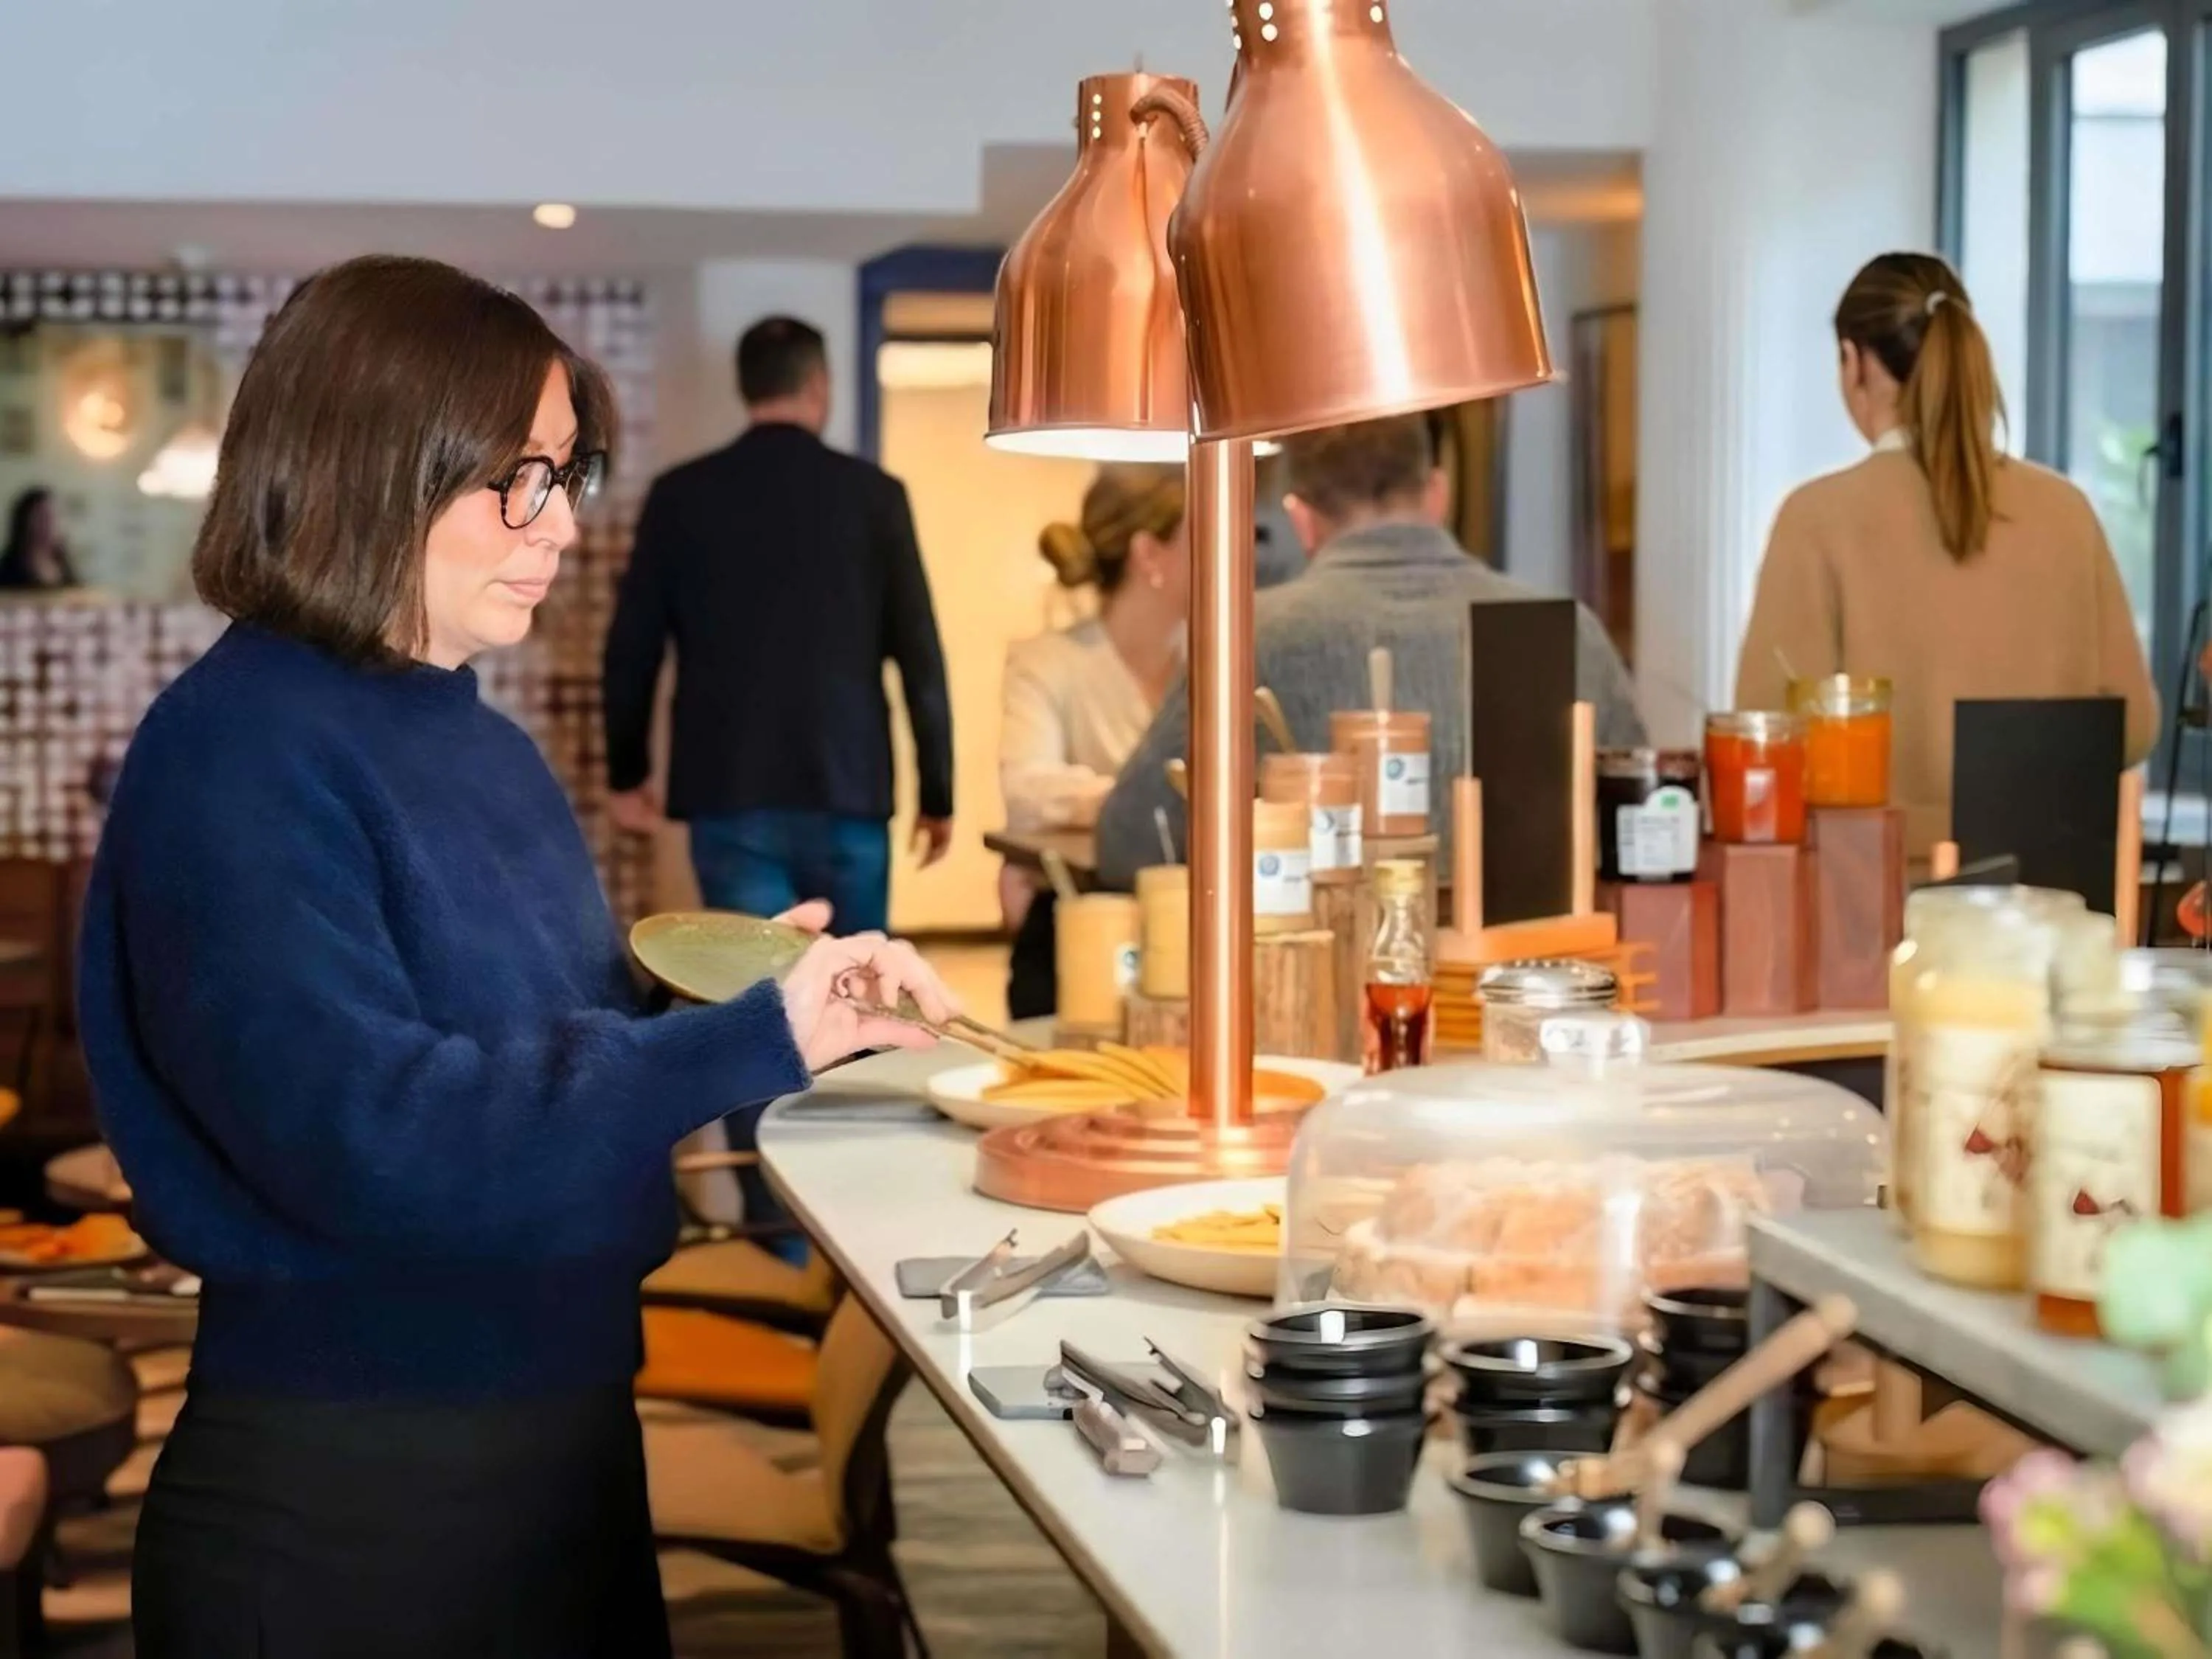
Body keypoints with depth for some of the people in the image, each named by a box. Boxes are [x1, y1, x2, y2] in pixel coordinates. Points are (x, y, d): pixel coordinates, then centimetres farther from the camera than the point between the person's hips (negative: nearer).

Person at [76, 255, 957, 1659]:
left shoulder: (476, 742, 10)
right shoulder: (241, 757, -17)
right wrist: (747, 1044, -27)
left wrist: (727, 984, 0)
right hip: (341, 1499, -8)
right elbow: (361, 1130, -28)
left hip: (563, 1439, 8)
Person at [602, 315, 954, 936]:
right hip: (846, 789, 0)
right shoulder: (873, 493, -1)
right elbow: (918, 653, -2)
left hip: (728, 792, 0)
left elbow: (633, 646, 5)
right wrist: (937, 792, 6)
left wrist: (627, 773, 19)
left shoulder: (680, 494, 2)